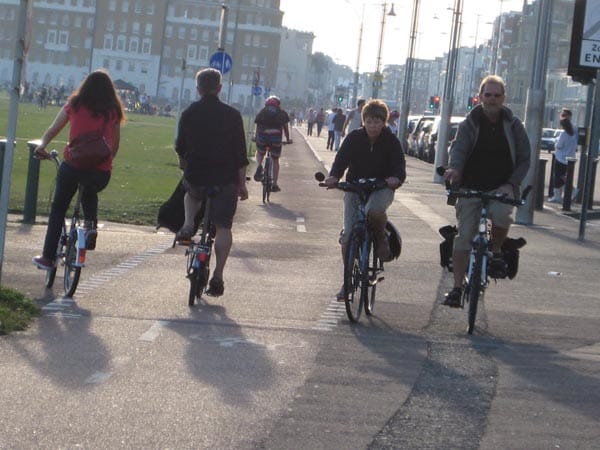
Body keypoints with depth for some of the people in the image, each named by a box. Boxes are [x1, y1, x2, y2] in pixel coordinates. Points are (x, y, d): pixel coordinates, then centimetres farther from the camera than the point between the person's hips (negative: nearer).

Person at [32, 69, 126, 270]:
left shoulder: (74, 105, 6)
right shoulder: (113, 112, 7)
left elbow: (52, 130, 13)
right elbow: (115, 145, 11)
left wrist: (42, 146, 29)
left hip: (73, 165, -1)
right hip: (101, 174, 1)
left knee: (58, 208, 17)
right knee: (90, 194, 36)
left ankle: (48, 257, 16)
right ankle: (91, 224, 11)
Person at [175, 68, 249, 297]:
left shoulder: (189, 113, 2)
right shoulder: (232, 115, -5)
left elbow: (180, 147, 11)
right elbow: (240, 153, -5)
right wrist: (242, 183, 2)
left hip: (195, 175, 2)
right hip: (225, 179, -2)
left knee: (192, 193, 37)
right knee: (223, 227, 5)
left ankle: (188, 226, 12)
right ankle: (217, 276, -2)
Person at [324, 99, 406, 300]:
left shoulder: (391, 141, -5)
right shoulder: (354, 138, -3)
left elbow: (399, 164, -15)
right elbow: (341, 158, -14)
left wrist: (396, 178, -39)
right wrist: (334, 176, -36)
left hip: (382, 187, -2)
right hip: (355, 186, 2)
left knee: (374, 210, -38)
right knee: (348, 236, -6)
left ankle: (381, 238, -4)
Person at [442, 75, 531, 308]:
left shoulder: (513, 125, 5)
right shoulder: (469, 124, 3)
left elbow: (524, 159, 6)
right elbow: (458, 148, -13)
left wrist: (511, 184, -11)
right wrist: (454, 168, -36)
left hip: (502, 188, -1)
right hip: (470, 188, 1)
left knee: (501, 216, -32)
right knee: (464, 237, -3)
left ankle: (496, 252, -3)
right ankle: (457, 287, 6)